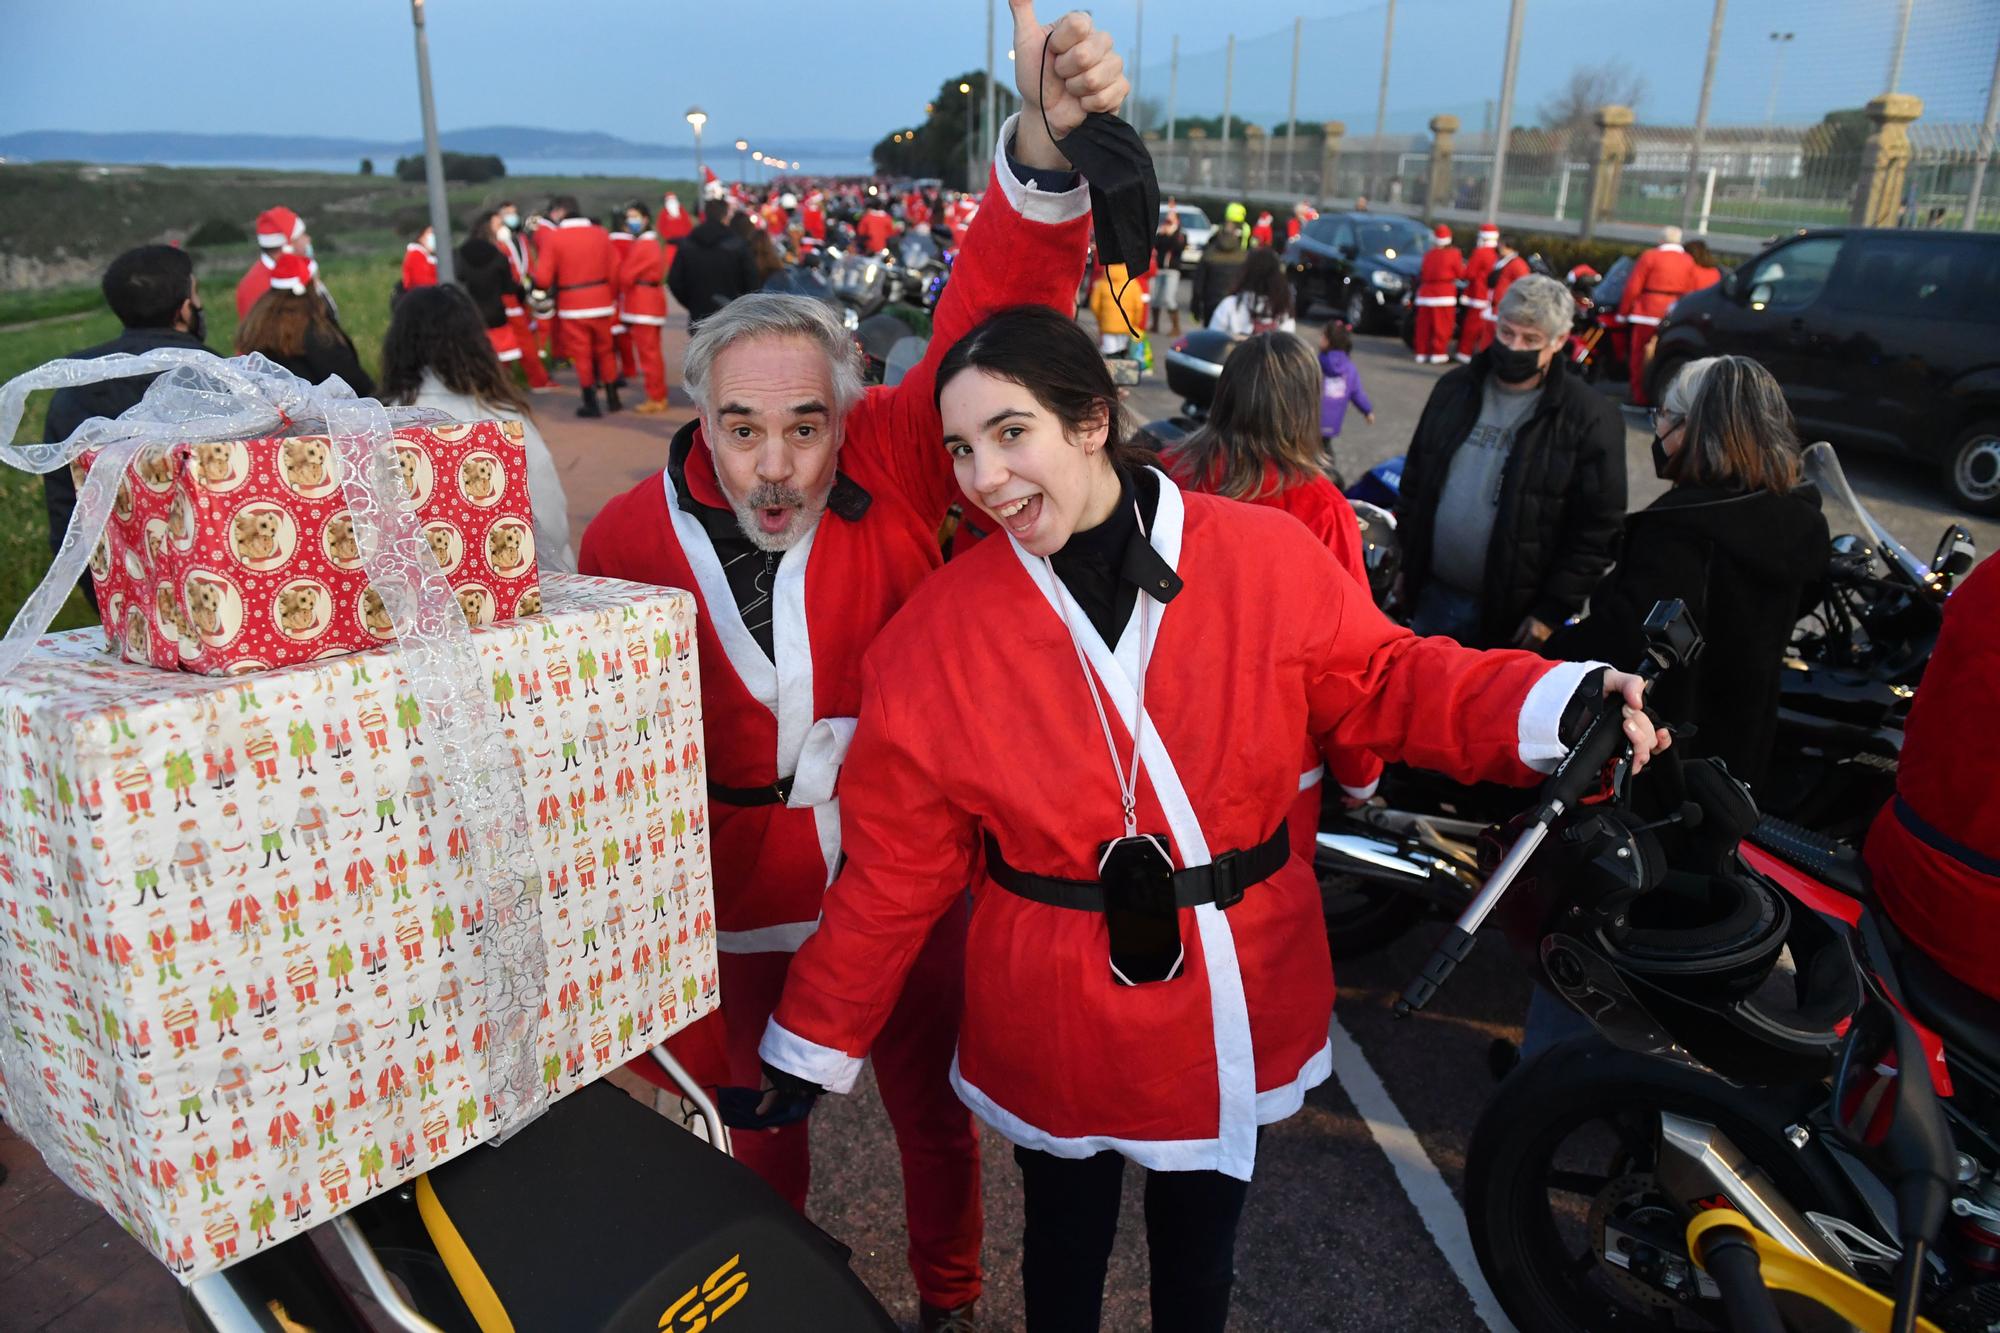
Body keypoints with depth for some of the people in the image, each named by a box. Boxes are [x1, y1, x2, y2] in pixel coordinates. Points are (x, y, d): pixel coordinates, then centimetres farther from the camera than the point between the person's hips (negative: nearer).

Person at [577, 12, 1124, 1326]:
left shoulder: (895, 465, -19)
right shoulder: (629, 544, -15)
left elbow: (994, 321, -32)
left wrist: (1045, 147, -50)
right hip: (738, 913, 0)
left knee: (936, 1110, 23)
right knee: (759, 1137, 23)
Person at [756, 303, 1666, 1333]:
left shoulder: (1267, 560, -14)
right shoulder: (937, 634, -13)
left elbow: (1382, 682, -3)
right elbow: (897, 867, -7)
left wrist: (1555, 706, -17)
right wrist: (815, 1043, -3)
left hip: (1238, 1007, 1)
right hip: (1056, 1015, 0)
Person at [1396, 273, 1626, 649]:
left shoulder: (1591, 418, -11)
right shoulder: (1454, 389, 5)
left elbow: (1597, 530, -11)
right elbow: (1414, 481, 13)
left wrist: (1552, 611, -13)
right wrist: (1404, 563, 10)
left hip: (1510, 618, -4)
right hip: (1434, 596, 5)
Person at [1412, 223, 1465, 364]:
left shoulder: (1428, 254, 7)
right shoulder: (1453, 253, -5)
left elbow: (1423, 273, 11)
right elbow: (1461, 273, 1)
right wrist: (1463, 265, 20)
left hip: (1425, 292, 5)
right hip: (1444, 294, -4)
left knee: (1424, 325, 8)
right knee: (1442, 325, -1)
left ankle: (1422, 353, 10)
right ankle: (1438, 354, -3)